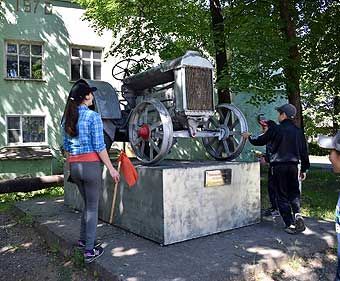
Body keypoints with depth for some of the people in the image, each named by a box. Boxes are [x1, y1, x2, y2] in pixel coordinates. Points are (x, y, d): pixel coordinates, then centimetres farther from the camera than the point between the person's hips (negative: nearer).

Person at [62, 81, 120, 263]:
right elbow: (99, 146, -13)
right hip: (91, 165, -6)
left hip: (74, 167, 6)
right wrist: (111, 168, -7)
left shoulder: (67, 118, 9)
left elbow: (66, 147, 14)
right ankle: (89, 251, 10)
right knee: (92, 207, 4)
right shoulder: (93, 116, -11)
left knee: (88, 204, 23)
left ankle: (83, 239, 33)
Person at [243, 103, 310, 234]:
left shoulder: (276, 129, -9)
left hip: (278, 166, -4)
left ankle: (290, 224, 5)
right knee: (294, 192, 19)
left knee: (282, 196, 5)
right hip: (293, 166, 4)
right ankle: (297, 214, -3)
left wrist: (249, 137, 21)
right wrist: (304, 169, 18)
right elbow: (304, 151, 8)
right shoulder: (298, 131, 4)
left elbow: (259, 141, 2)